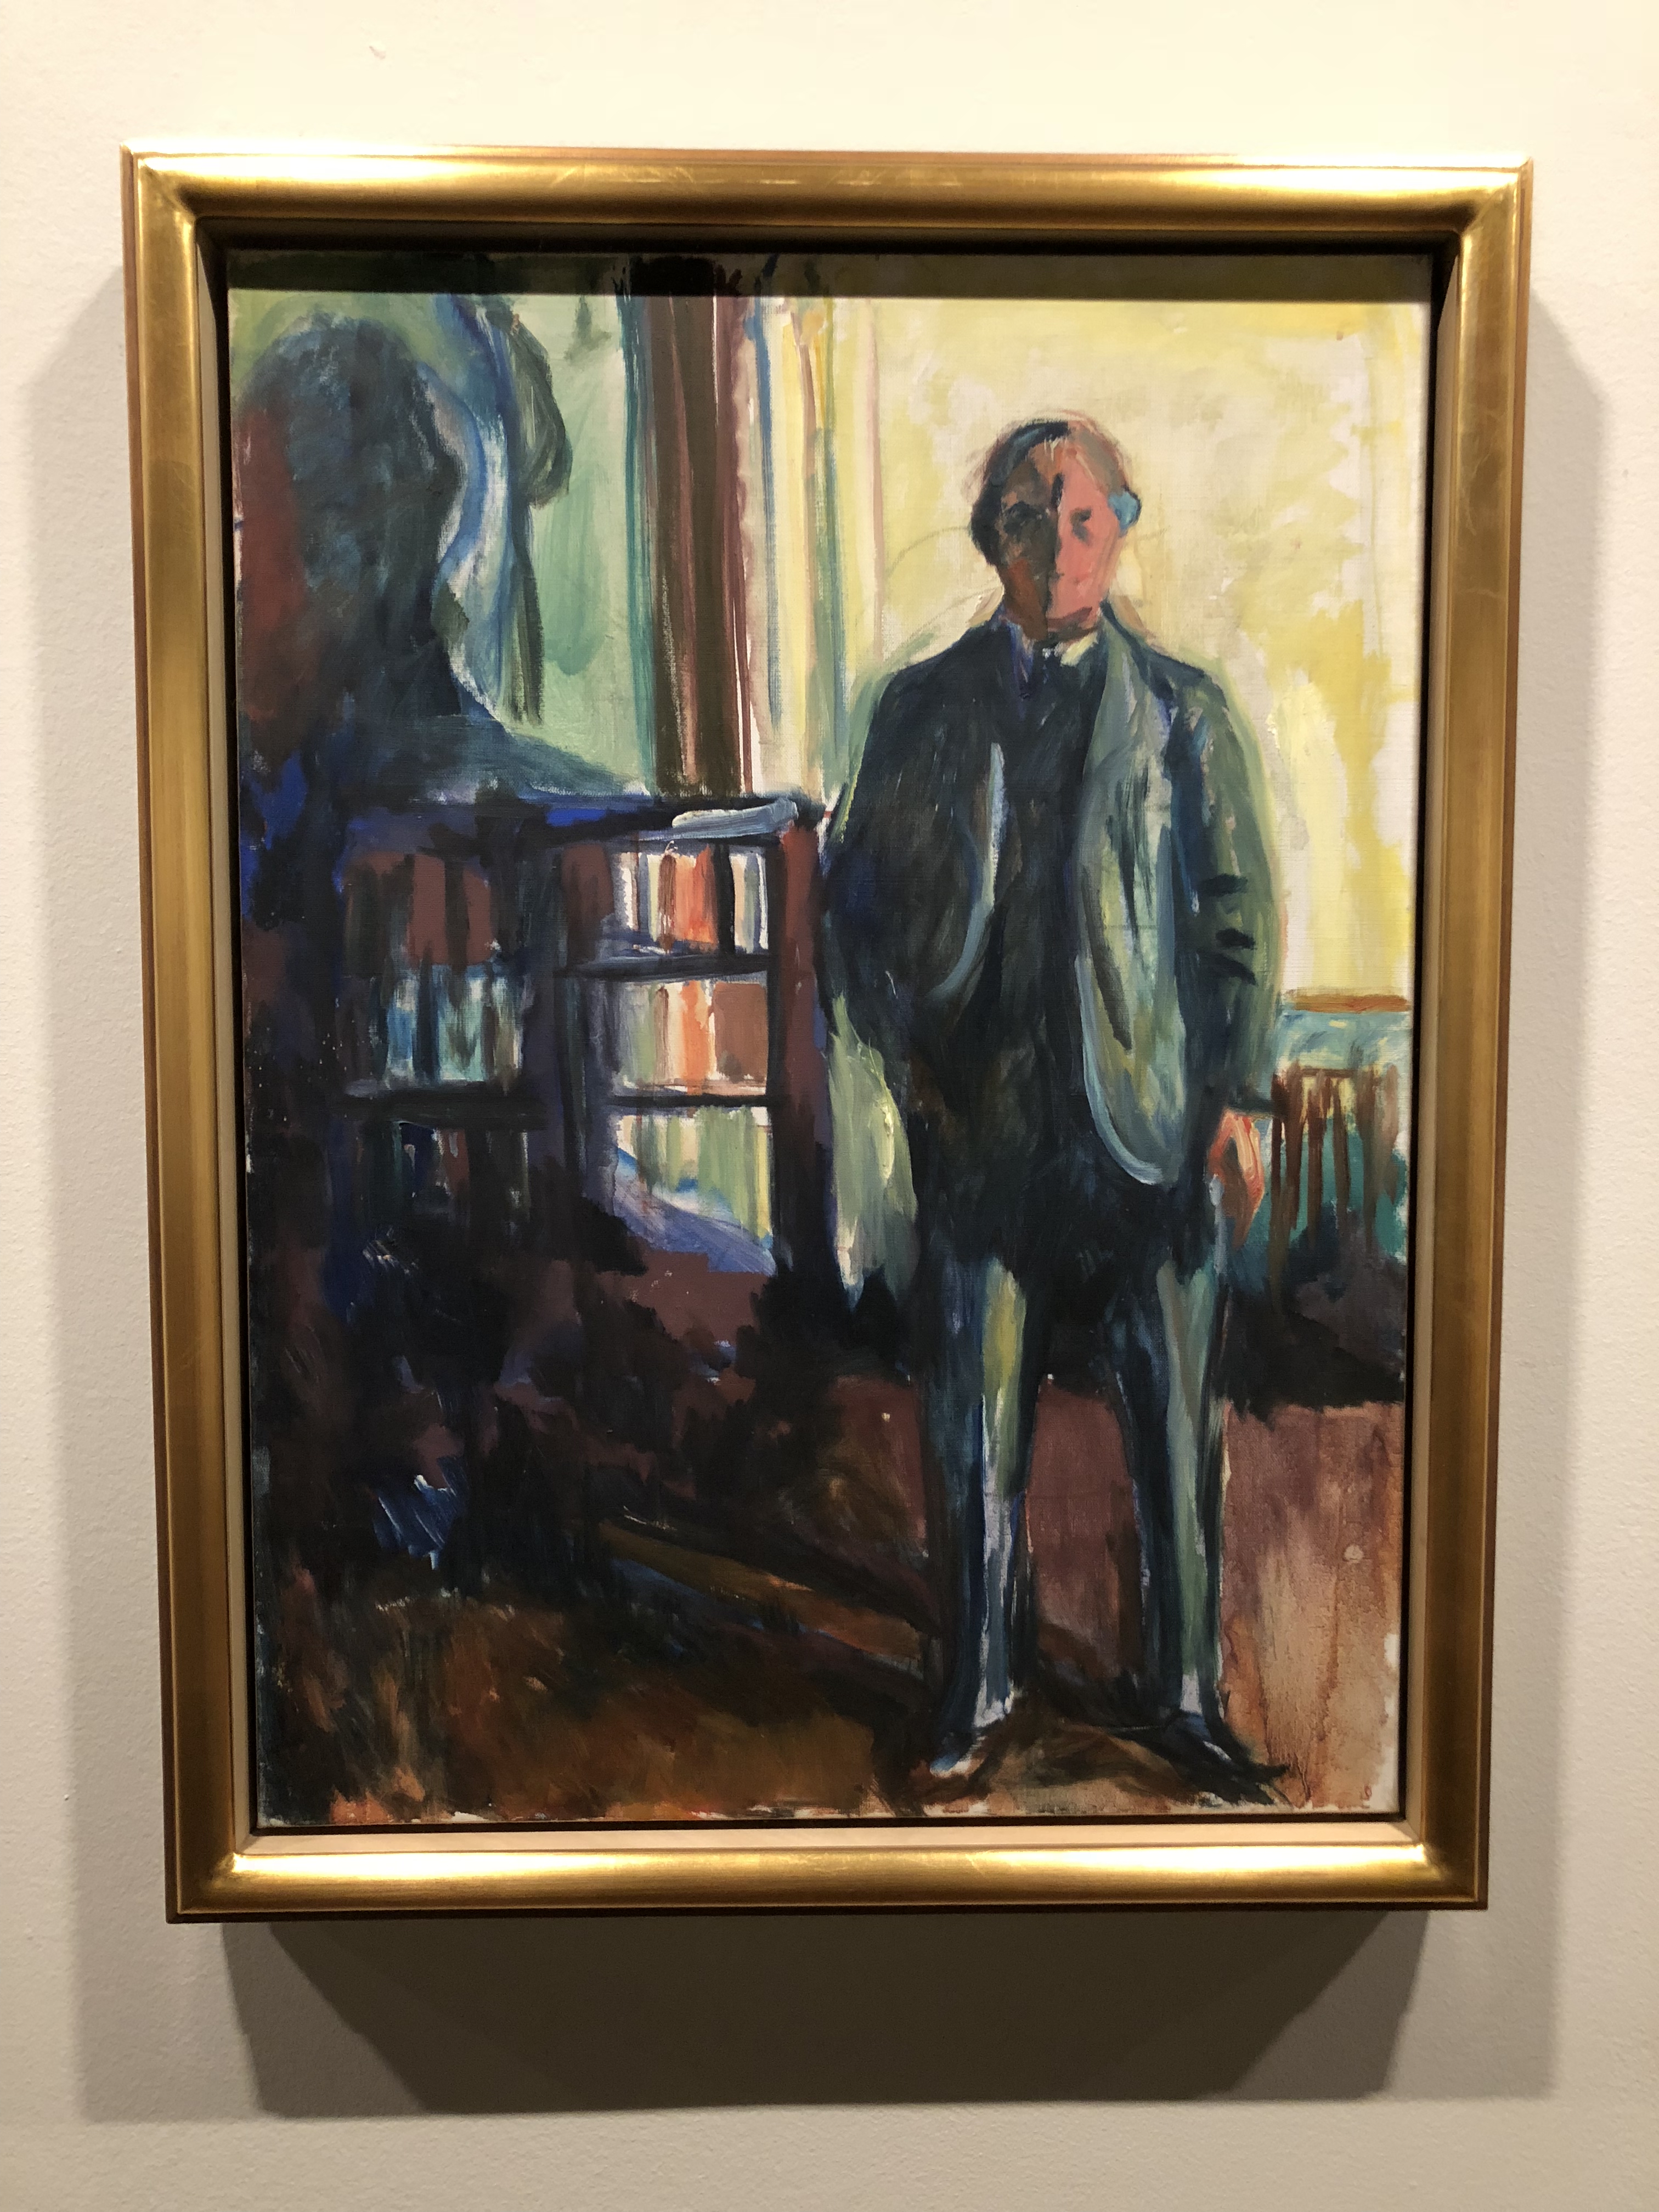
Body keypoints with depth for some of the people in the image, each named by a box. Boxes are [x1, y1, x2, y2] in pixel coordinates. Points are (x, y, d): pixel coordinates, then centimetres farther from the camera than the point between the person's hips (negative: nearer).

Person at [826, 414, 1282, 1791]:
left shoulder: (1185, 711, 8)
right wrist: (902, 1044, 0)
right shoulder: (925, 708, 11)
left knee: (1177, 1431, 6)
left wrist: (1239, 1095, -4)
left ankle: (1184, 1691, 25)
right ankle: (982, 1689, 26)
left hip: (1150, 1126, 0)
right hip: (980, 1124, 1)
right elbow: (862, 894, 13)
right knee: (975, 1433, 7)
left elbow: (1240, 912, 5)